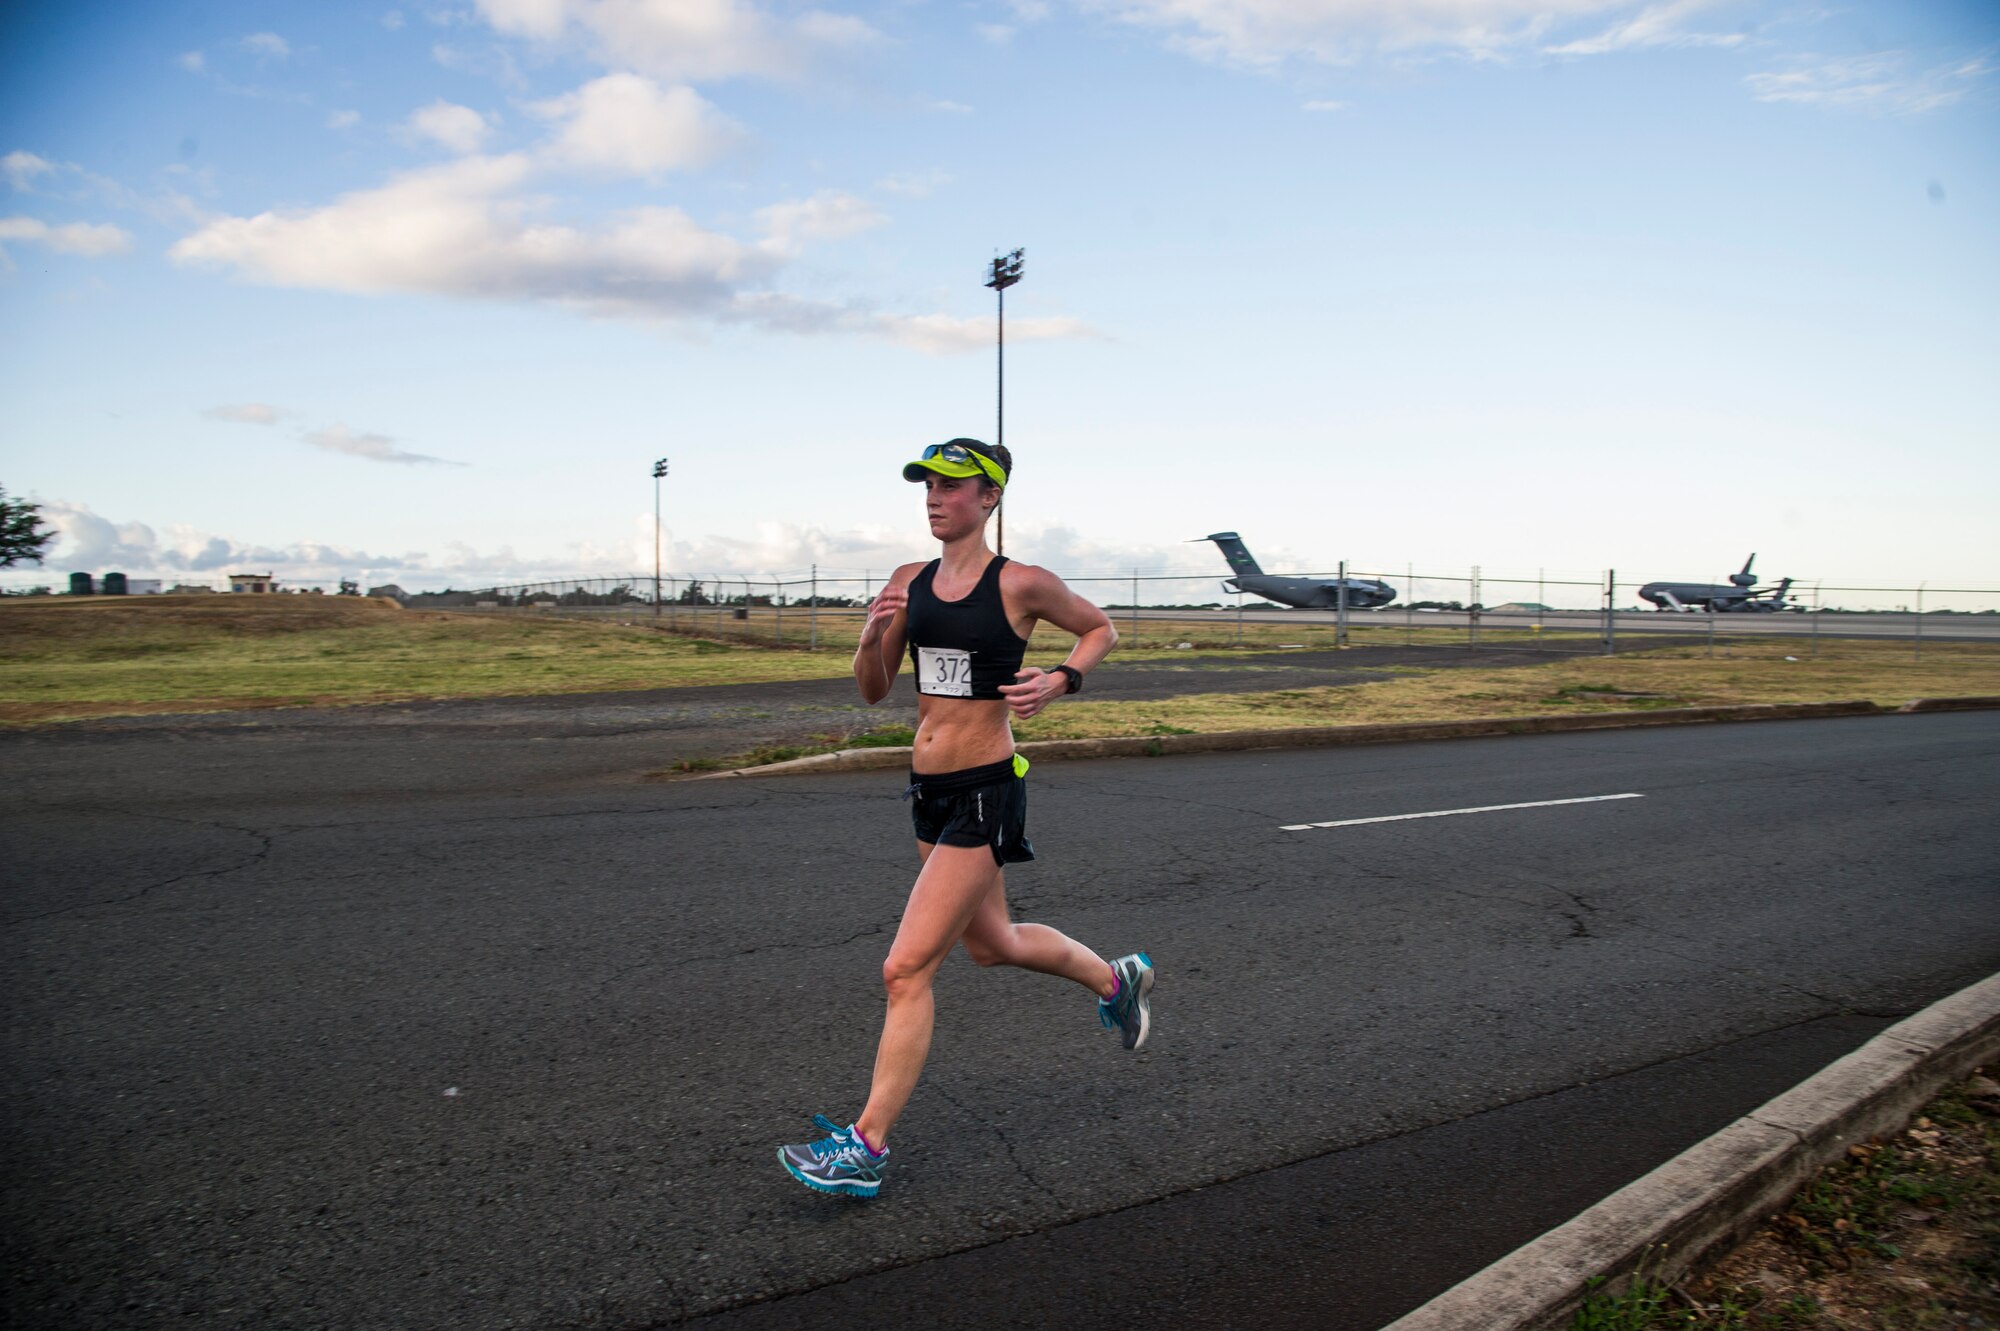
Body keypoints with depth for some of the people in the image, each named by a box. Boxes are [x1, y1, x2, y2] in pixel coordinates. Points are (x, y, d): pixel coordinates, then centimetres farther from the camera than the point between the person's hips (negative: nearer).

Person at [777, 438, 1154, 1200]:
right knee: (990, 943, 24)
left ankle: (865, 1148, 3)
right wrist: (873, 635, -11)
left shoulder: (1022, 585, -10)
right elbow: (873, 690, 9)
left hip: (985, 793, -8)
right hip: (929, 788, 8)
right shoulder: (910, 584, 5)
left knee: (907, 969, -9)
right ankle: (1118, 979, 50)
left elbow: (1101, 629, 7)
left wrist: (1061, 679, -11)